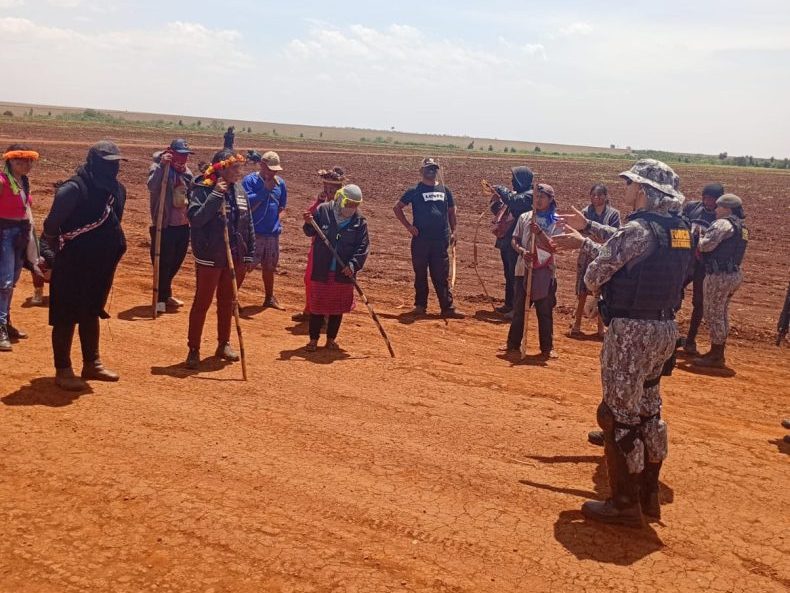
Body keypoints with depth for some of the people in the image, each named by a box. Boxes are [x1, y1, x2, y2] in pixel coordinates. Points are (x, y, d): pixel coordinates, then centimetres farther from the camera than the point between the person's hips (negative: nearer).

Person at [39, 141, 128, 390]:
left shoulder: (117, 189, 2)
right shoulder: (74, 189, -21)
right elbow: (51, 225, -17)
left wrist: (113, 252, 14)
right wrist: (57, 254, -4)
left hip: (101, 265, 7)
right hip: (73, 266, -7)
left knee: (91, 314, 19)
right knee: (66, 317, 3)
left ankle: (92, 364, 31)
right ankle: (62, 370, 13)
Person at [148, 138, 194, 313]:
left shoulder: (186, 171, 12)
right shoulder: (159, 168, -10)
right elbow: (152, 187, -30)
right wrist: (162, 166, -37)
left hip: (183, 225, 7)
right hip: (165, 225, -7)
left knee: (176, 261, 17)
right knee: (163, 262, -1)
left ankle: (166, 294, 33)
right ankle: (161, 297, 10)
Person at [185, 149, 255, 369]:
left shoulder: (239, 190, 6)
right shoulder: (203, 189, -12)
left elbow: (248, 225, 11)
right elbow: (195, 218, -25)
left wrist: (250, 255, 10)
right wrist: (216, 195, -28)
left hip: (235, 258, 6)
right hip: (210, 258, -5)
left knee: (227, 302, 16)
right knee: (202, 303, 3)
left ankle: (223, 344, 30)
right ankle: (193, 349, 12)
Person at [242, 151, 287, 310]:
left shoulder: (280, 183, 6)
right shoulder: (250, 180, -9)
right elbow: (247, 204, -20)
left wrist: (274, 219, 9)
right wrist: (265, 189, -20)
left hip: (273, 233, 6)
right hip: (253, 233, -6)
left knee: (269, 267, 17)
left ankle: (269, 298, 31)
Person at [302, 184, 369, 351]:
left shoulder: (359, 221, -2)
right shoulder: (323, 210, -5)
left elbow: (363, 246, -5)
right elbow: (310, 232, 6)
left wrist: (353, 265, -17)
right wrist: (309, 223, -16)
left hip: (344, 273, 1)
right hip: (321, 270, -1)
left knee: (338, 307, 9)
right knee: (317, 305, 5)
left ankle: (331, 339, 24)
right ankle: (313, 339, 18)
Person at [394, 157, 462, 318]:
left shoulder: (445, 190, 10)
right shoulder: (415, 191, 1)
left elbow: (451, 212, 17)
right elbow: (397, 208, 4)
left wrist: (453, 231, 7)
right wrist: (408, 226, -5)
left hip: (441, 240, 2)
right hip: (420, 240, -2)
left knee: (442, 276, 3)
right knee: (420, 274, 7)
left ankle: (448, 308, 3)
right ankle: (420, 305, 17)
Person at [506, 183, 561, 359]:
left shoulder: (556, 222, -1)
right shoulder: (524, 217, 7)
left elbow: (553, 247, -9)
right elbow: (514, 241, 5)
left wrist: (539, 232, -22)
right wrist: (522, 251, -15)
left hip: (545, 272, -2)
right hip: (523, 269, 2)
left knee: (545, 311, 1)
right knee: (519, 308, 8)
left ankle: (547, 347, 10)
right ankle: (513, 343, 19)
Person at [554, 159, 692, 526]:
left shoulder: (638, 230, -18)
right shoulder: (679, 230, 8)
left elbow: (595, 275, -14)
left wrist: (594, 284, 8)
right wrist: (585, 234, 21)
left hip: (632, 331, -9)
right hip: (665, 330, 9)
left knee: (619, 414, 1)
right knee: (648, 409, 18)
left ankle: (624, 505, 10)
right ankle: (649, 495, 30)